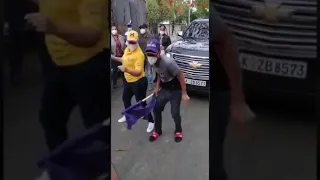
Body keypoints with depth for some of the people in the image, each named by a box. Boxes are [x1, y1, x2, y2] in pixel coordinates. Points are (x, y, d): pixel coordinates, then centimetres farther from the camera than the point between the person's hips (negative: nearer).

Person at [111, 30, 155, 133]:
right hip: (128, 81, 9)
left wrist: (126, 70, -49)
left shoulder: (139, 54, -28)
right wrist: (113, 58, 16)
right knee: (125, 98, 27)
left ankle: (151, 122, 16)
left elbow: (138, 72, -35)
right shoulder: (127, 49, -1)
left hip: (138, 82, -9)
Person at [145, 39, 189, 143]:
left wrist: (184, 93, -21)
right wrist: (157, 87, 5)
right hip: (164, 89, 7)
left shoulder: (167, 62, -33)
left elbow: (180, 75, -24)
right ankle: (157, 131, 30)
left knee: (175, 113, 1)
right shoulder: (153, 61, -10)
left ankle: (178, 131, 29)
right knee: (156, 109, 9)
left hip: (175, 90, -6)